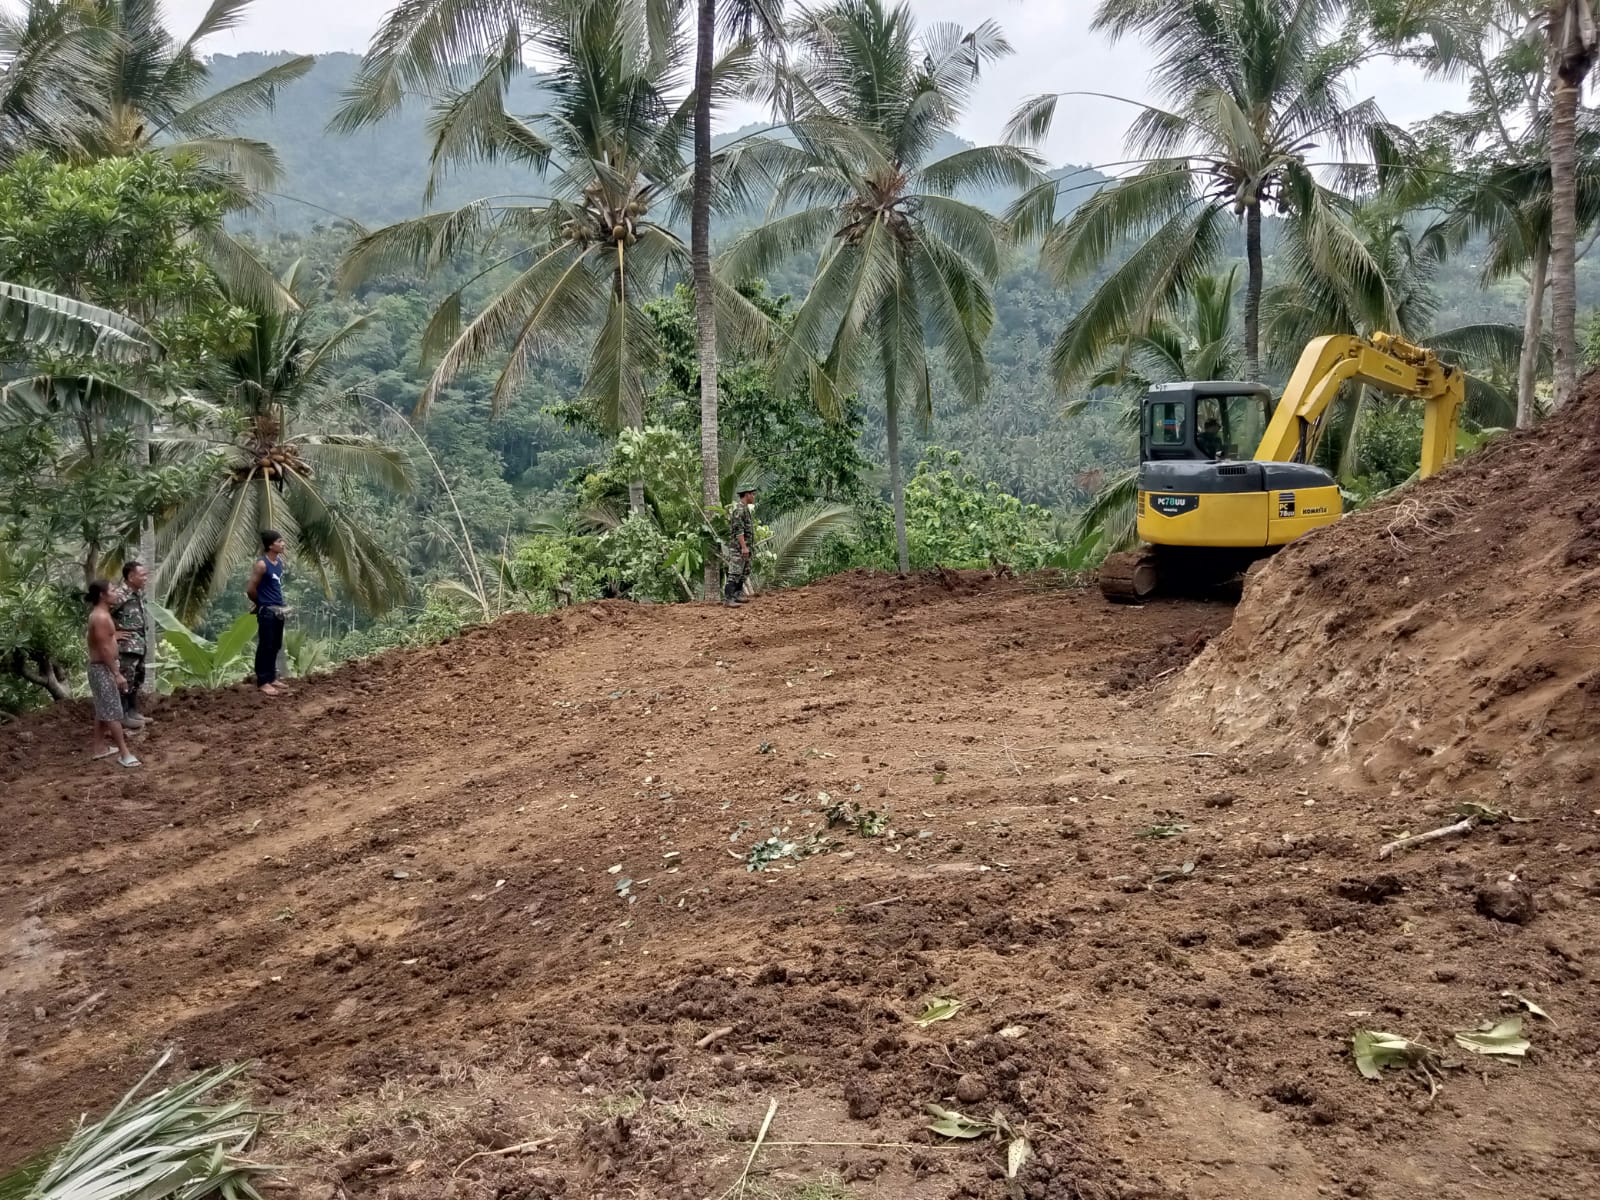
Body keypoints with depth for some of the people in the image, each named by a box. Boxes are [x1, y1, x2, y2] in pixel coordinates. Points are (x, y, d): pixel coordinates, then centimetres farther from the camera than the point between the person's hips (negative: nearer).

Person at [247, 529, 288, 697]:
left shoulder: (279, 560, 8)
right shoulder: (261, 565, -16)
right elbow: (251, 590, -14)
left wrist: (279, 603, 12)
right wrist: (261, 603, 0)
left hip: (278, 609, 8)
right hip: (266, 611, -8)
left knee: (276, 646, 15)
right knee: (265, 646, -2)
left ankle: (271, 678, 26)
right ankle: (263, 682, 4)